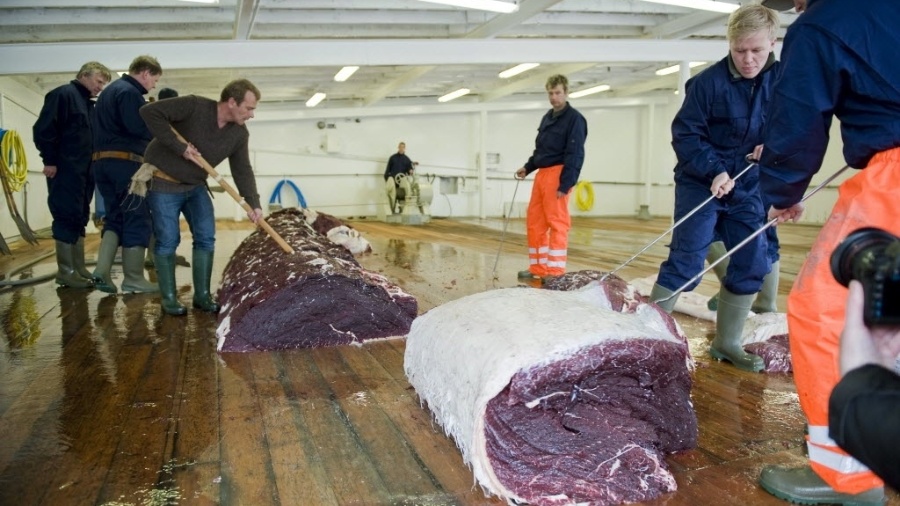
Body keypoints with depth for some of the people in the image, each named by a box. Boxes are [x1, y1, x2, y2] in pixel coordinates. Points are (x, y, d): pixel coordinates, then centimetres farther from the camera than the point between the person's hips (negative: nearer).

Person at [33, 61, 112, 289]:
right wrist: (49, 161, -17)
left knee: (79, 219, 10)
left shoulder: (89, 104, 19)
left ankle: (79, 268, 15)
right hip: (65, 169, -9)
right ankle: (65, 271, -2)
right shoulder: (63, 94, -7)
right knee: (67, 218, -7)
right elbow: (43, 129, -15)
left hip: (84, 170, 9)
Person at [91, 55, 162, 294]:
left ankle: (102, 272, 3)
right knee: (137, 219, -2)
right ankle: (133, 279, 1)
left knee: (115, 217, 14)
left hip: (102, 160, 9)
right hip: (125, 161, -9)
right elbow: (138, 127, -22)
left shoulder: (110, 90, 22)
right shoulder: (130, 92, -9)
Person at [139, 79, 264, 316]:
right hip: (163, 182, -6)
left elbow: (243, 171, -5)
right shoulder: (194, 106, -24)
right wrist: (179, 146, -29)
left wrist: (253, 203, -18)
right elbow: (150, 111, -27)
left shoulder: (239, 134, -6)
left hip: (195, 186, 6)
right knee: (168, 241, -5)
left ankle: (202, 296, 9)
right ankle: (169, 298, 7)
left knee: (206, 238, -1)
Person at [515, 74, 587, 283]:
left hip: (557, 175, -8)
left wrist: (565, 184, -19)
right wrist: (527, 167, 12)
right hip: (542, 174, 8)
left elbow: (575, 155, -13)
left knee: (557, 223, -6)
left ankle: (556, 271, -1)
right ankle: (538, 268, 16)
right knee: (534, 222, 8)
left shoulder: (574, 118, -6)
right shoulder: (547, 118, 19)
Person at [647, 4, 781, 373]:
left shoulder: (781, 80, -2)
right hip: (701, 184, -5)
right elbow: (685, 134, -14)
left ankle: (726, 342, 20)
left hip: (747, 189, 5)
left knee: (752, 264, 6)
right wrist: (715, 171, -24)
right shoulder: (708, 82, -16)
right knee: (685, 262, -10)